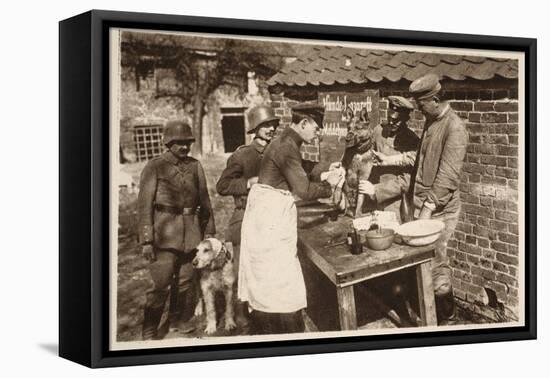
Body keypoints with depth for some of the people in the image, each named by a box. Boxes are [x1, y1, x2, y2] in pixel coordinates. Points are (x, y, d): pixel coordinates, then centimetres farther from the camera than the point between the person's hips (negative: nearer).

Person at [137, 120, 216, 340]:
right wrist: (146, 241, -11)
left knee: (186, 281, 9)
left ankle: (179, 320, 28)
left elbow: (204, 199, 15)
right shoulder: (155, 167, -4)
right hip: (165, 233, -4)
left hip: (191, 231, 4)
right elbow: (145, 205, -6)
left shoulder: (195, 166, 8)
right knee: (161, 284, -8)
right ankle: (149, 332, 2)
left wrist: (209, 231, 14)